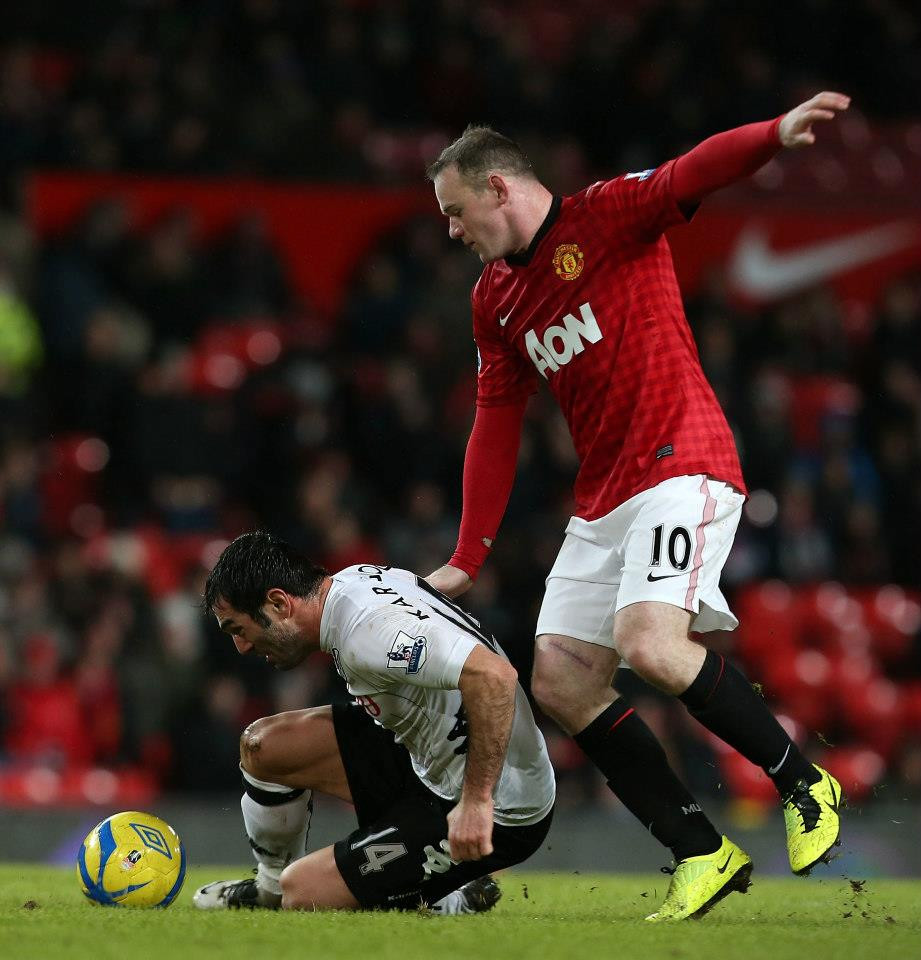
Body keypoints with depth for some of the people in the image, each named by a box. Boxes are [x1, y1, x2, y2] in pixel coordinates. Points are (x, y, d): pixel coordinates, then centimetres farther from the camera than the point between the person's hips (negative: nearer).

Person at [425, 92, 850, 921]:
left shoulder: (608, 215, -4)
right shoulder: (495, 298, 17)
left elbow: (695, 172, -22)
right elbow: (495, 429, 19)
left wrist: (778, 134, -42)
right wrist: (467, 560, 14)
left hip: (681, 464, -9)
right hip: (602, 500, 9)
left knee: (650, 644, -27)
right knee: (561, 683, 0)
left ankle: (804, 784, -8)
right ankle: (703, 854, 2)